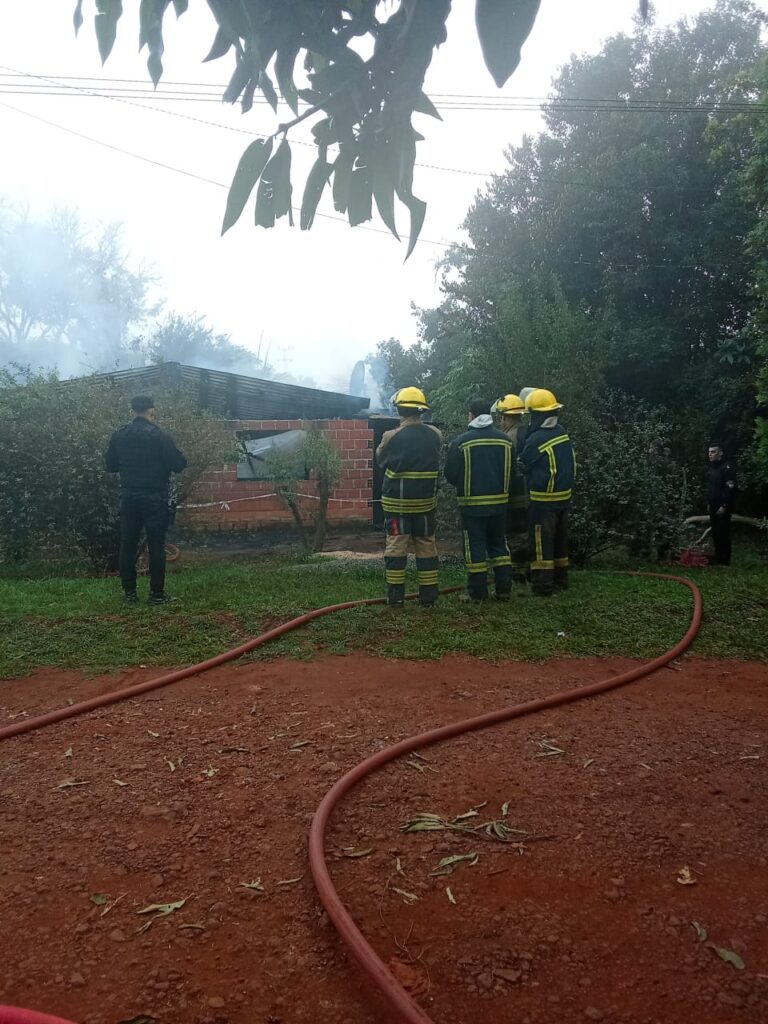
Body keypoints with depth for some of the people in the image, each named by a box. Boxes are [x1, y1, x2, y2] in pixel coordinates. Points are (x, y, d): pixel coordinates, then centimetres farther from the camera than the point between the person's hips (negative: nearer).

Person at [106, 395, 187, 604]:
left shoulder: (119, 435, 3)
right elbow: (178, 465, -11)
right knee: (156, 546, 1)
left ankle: (129, 592, 13)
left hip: (128, 497, 4)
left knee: (128, 545, 10)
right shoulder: (160, 436, -11)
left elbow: (111, 466, 10)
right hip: (154, 498, -4)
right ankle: (157, 593, 3)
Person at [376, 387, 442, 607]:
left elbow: (380, 460, 3)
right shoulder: (435, 435, -4)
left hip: (397, 502, -3)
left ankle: (395, 596, 6)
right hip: (426, 501, 3)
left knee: (396, 547, 5)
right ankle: (428, 597, 13)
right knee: (426, 548, 11)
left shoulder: (391, 437, -14)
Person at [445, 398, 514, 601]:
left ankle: (478, 592, 5)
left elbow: (450, 474, -7)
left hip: (472, 504, -4)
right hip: (499, 502, 4)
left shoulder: (462, 441, -11)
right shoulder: (505, 440, 1)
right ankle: (504, 589, 15)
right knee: (499, 545, 14)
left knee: (475, 547, 3)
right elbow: (511, 472, 7)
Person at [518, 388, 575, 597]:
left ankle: (543, 584, 2)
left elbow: (523, 465, -4)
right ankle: (560, 579, 25)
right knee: (560, 539, 17)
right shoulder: (562, 433, 3)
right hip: (564, 495, 7)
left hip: (543, 498, -7)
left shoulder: (535, 440, -18)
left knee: (542, 542, 0)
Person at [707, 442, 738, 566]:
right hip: (714, 507, 9)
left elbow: (730, 488, -19)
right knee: (715, 533, 12)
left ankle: (724, 560, 0)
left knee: (723, 534, -6)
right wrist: (709, 503, 18)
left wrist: (724, 506, -20)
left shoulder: (727, 467, -13)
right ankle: (717, 558, 20)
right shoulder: (713, 467, 15)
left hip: (723, 507, -9)